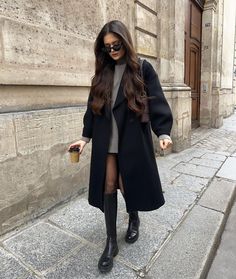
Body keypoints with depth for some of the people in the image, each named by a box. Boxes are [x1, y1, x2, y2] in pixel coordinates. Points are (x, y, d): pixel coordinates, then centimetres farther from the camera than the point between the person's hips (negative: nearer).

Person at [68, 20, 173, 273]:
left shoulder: (143, 69, 1)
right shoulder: (102, 73, 11)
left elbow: (156, 102, -5)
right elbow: (93, 106, 11)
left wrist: (163, 132, -18)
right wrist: (85, 137, 7)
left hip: (133, 140, -3)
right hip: (106, 141, 3)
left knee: (128, 183, 5)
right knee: (108, 186, 4)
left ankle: (134, 217, 41)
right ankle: (111, 242, 19)